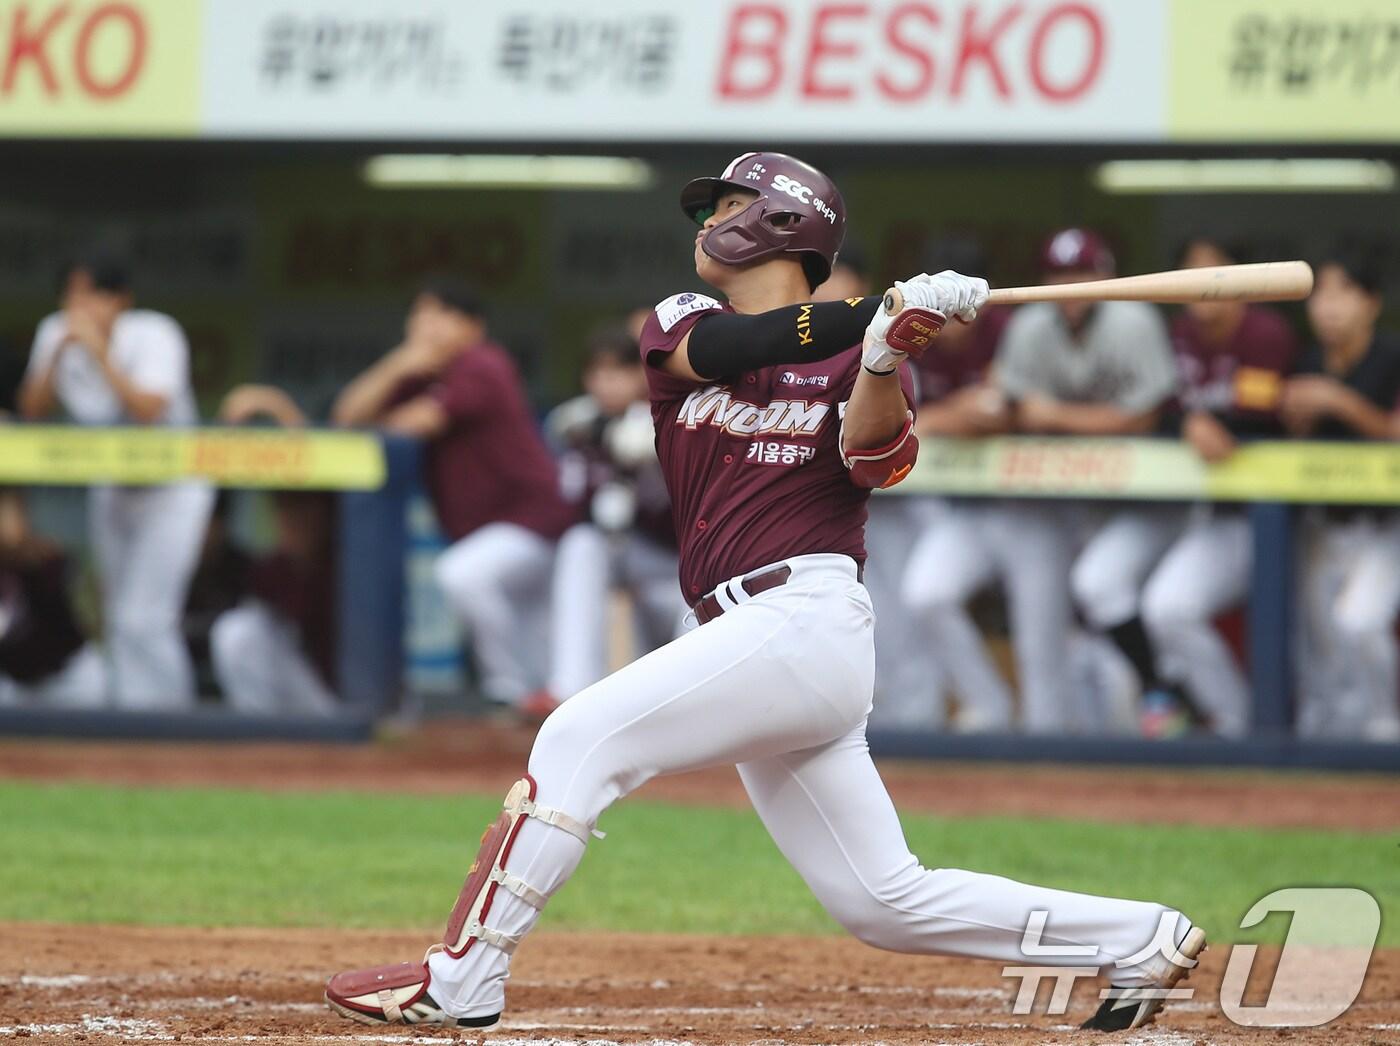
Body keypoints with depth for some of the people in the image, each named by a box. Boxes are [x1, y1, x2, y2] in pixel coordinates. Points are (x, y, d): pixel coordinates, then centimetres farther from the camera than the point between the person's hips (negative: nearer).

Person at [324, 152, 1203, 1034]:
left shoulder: (857, 352, 3)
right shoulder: (682, 327, 16)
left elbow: (875, 460, -15)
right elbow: (730, 346, -7)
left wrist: (886, 357, -34)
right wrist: (887, 311, -19)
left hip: (804, 618, -7)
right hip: (755, 638, 7)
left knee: (581, 739, -16)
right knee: (887, 903, 5)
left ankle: (460, 980, -16)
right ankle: (1142, 940, 13)